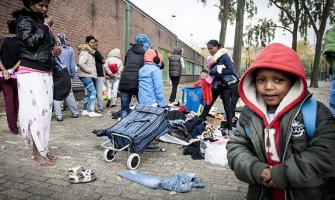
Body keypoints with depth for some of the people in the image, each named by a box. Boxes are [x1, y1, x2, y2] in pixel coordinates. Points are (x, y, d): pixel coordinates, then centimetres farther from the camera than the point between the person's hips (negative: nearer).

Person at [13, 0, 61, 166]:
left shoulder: (42, 23, 20)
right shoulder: (24, 20, -1)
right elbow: (31, 42, -19)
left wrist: (56, 49, 9)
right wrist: (46, 26, -8)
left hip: (46, 72, 7)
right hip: (31, 72, -7)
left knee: (46, 110, 3)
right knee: (37, 110, -12)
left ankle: (42, 149, 10)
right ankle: (37, 153, -6)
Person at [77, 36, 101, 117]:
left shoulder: (90, 52, 18)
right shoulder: (85, 52, -13)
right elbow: (81, 63, -24)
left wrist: (93, 73, 8)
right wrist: (90, 71, -18)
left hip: (88, 76, 10)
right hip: (86, 76, -10)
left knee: (88, 93, 13)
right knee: (93, 91, -13)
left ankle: (85, 110, 20)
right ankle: (92, 111, -12)